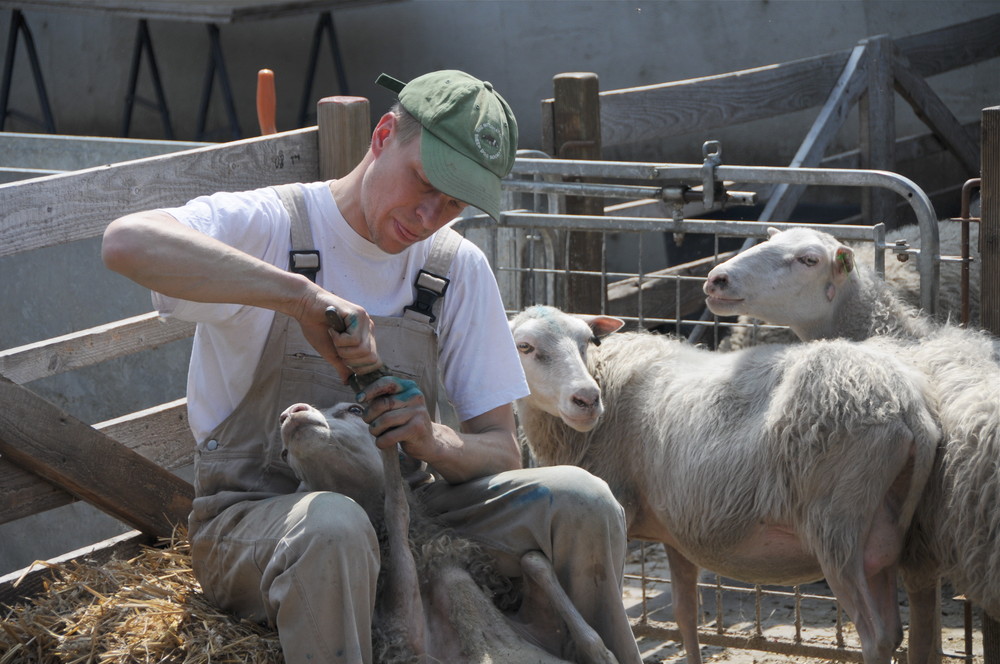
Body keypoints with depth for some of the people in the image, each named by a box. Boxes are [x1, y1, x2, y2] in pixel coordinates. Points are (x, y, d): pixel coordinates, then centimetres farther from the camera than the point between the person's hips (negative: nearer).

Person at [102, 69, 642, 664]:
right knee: (332, 529, -40)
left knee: (579, 502, -17)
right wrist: (303, 295, -36)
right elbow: (128, 242, -30)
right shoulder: (271, 225, -8)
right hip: (254, 519, -4)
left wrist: (432, 440, -19)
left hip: (402, 510, 5)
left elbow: (500, 451, 5)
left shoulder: (458, 270, 7)